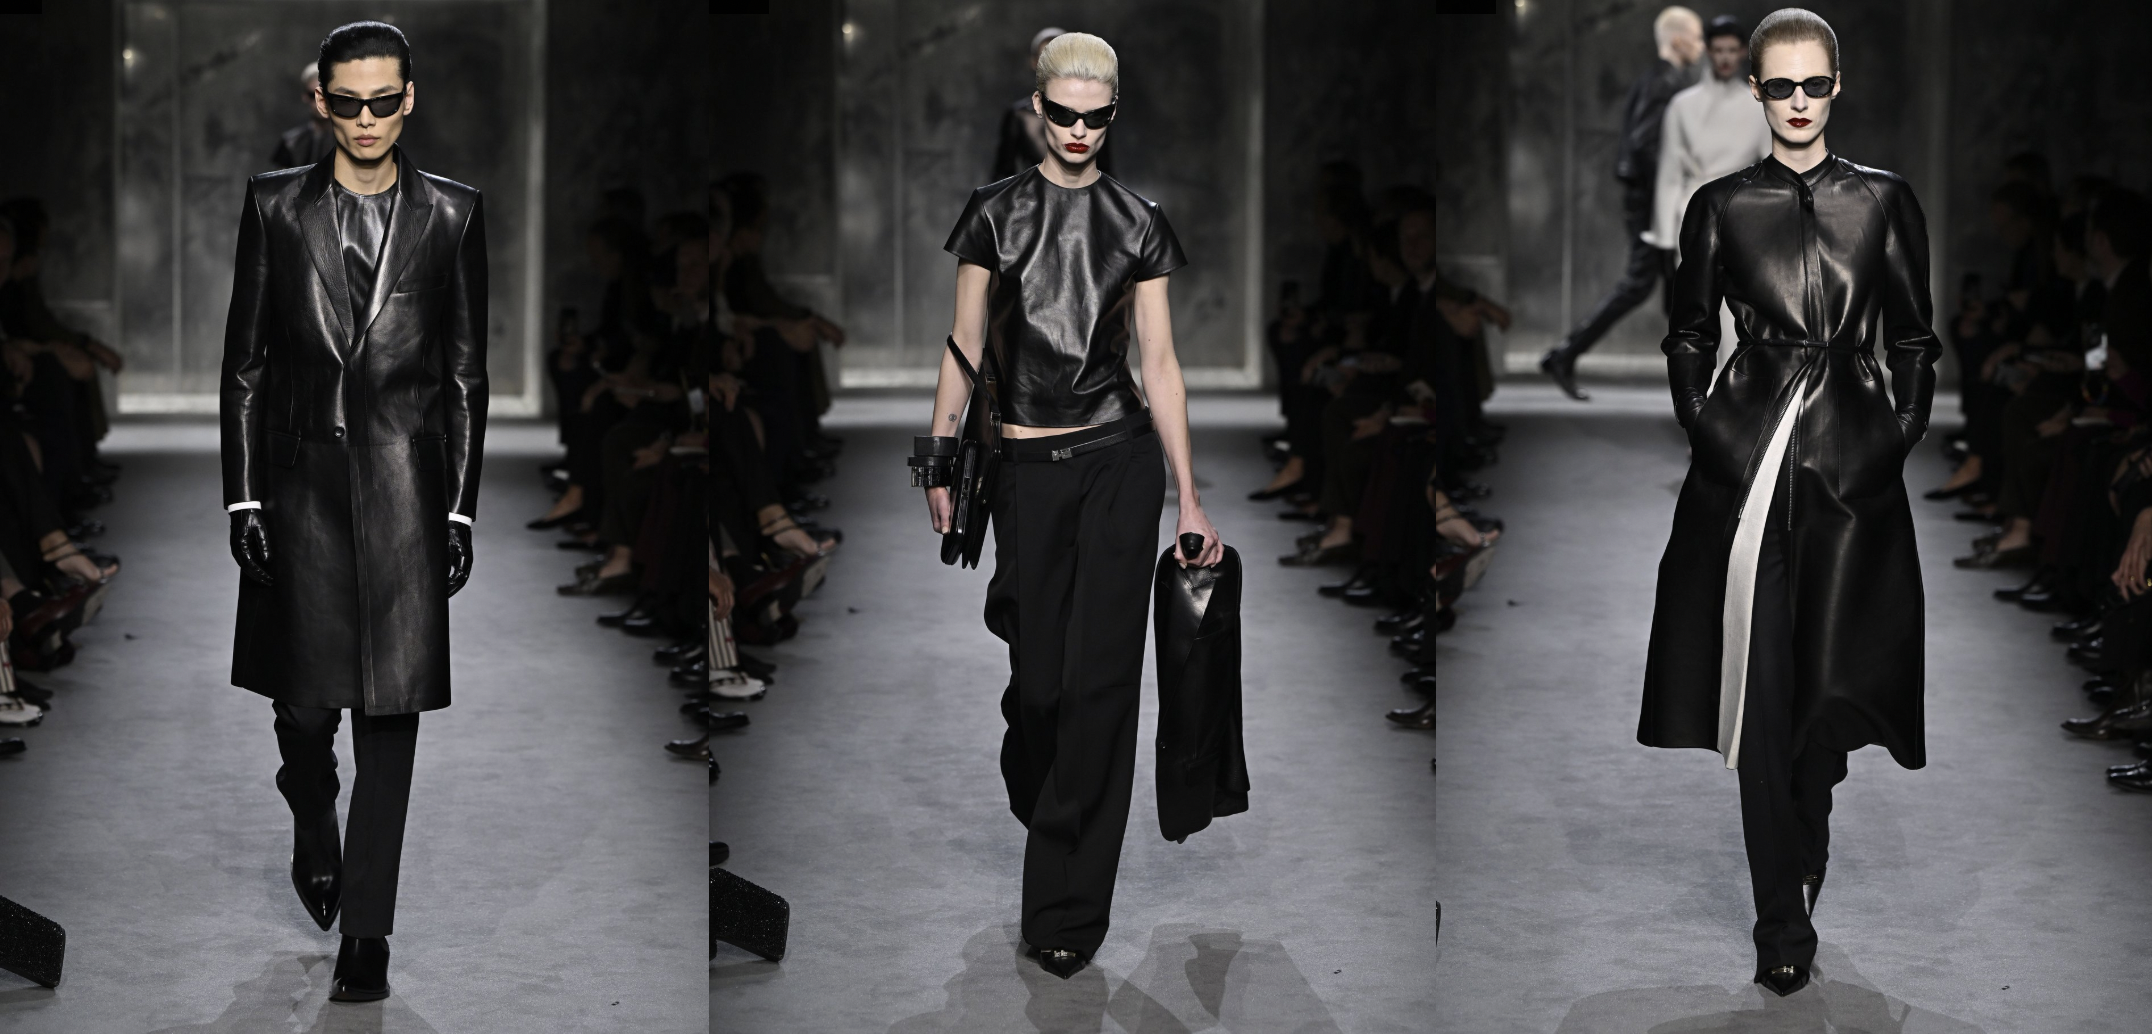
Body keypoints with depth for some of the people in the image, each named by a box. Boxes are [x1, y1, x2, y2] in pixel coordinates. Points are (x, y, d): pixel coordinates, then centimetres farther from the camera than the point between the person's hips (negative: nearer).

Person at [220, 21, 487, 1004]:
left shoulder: (451, 214, 5)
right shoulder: (276, 205, 5)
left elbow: (466, 371, 6)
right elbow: (245, 360, 6)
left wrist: (460, 508, 2)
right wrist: (243, 495, 0)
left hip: (404, 487, -1)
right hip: (302, 480, 1)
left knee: (390, 711, -2)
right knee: (303, 701, 5)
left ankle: (367, 931, 3)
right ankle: (313, 830, 37)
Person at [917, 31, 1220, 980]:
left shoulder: (1137, 222, 5)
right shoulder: (996, 212, 3)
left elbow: (1160, 361, 5)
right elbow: (966, 347, 4)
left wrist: (1189, 498, 1)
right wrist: (939, 464, -4)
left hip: (1120, 457, 0)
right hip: (1027, 464, 0)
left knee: (1101, 675, -4)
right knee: (1039, 671, 1)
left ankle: (1067, 903, 3)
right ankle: (1030, 801, 36)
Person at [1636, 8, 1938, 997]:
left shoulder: (1884, 199, 6)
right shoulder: (1719, 206, 6)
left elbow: (1913, 340, 10)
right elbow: (1688, 337, 12)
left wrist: (1902, 435, 2)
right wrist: (1702, 430, 2)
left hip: (1853, 452, 1)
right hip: (1747, 449, 0)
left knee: (1834, 679, 1)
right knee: (1760, 685, -4)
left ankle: (1799, 866, 24)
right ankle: (1783, 918, 1)